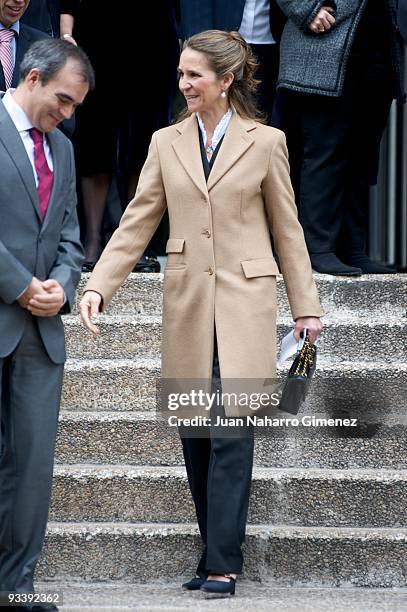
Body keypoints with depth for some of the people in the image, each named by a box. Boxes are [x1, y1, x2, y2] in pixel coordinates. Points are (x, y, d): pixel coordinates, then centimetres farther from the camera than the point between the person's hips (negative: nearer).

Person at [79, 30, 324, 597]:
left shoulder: (265, 142, 1)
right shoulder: (166, 143, 9)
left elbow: (287, 228, 6)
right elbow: (137, 222, 7)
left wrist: (306, 305, 7)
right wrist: (98, 285, -4)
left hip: (244, 301, -4)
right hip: (188, 302, 4)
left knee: (230, 432, -10)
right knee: (195, 437, 6)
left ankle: (222, 564, -8)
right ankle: (218, 551, 16)